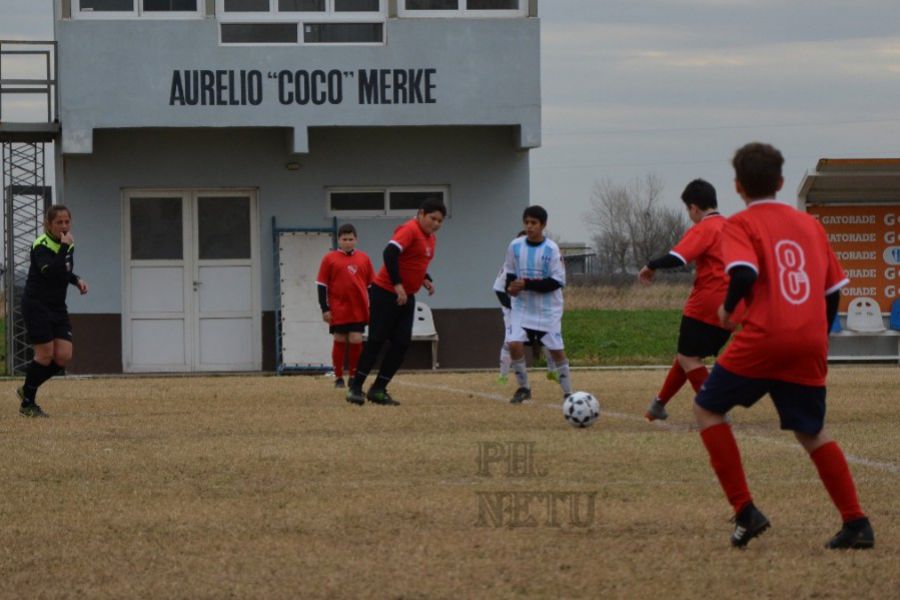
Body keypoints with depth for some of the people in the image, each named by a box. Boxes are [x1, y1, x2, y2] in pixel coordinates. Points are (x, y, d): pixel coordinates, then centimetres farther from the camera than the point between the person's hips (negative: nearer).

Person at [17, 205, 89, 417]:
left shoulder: (69, 245, 8)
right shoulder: (41, 246, -16)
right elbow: (51, 272, -33)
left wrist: (77, 280, 6)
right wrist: (64, 247, -31)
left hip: (58, 308, 7)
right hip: (36, 306, -7)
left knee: (63, 357, -1)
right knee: (46, 355, -8)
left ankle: (27, 390, 19)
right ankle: (27, 403, 9)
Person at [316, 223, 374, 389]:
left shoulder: (363, 258, 7)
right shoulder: (329, 259, -1)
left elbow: (372, 284, 13)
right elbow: (321, 285, 0)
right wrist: (325, 309, -4)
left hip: (359, 310, 2)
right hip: (338, 310, -2)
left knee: (356, 341, -1)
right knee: (340, 341, 4)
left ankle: (353, 376, 11)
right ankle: (338, 377, 13)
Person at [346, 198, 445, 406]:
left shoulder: (430, 238, 12)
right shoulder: (410, 230, -15)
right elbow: (390, 253, -28)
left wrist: (425, 279, 5)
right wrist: (397, 284, -31)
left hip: (406, 297, 8)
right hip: (386, 293, -8)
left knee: (402, 343, 1)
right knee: (377, 340, -6)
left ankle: (378, 389, 6)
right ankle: (355, 387, 1)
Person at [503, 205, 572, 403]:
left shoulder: (551, 249, -12)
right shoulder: (515, 246, -2)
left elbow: (557, 281, -15)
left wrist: (527, 284, -22)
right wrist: (510, 287, -10)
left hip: (548, 309, -2)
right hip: (521, 306, 2)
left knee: (556, 349, 0)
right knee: (514, 343, -15)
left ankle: (568, 393, 13)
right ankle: (523, 388, 4)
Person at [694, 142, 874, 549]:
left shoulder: (740, 225, 1)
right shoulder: (810, 225, 17)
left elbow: (745, 274, -18)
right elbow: (833, 290, 18)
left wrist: (728, 307, 1)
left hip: (764, 337, -5)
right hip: (811, 344, 5)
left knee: (707, 409, 12)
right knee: (812, 434, 19)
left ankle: (745, 512, 1)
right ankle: (857, 525, 8)